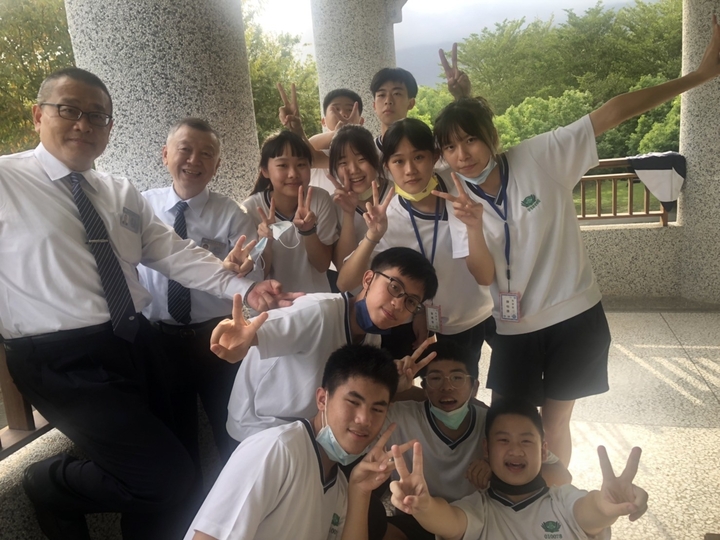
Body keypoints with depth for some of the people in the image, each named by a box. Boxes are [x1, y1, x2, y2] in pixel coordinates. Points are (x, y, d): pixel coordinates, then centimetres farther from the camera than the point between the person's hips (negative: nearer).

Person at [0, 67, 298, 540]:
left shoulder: (123, 194, 12)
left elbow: (177, 255, 4)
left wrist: (243, 287, -9)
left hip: (135, 345, 7)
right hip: (63, 361, -6)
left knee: (155, 476, 16)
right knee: (169, 477, -9)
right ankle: (52, 483, 16)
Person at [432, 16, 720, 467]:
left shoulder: (541, 157, -13)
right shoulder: (458, 200, -6)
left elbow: (615, 112, -12)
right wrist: (470, 222, -31)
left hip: (575, 315, -1)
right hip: (515, 329, 2)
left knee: (555, 422, 13)